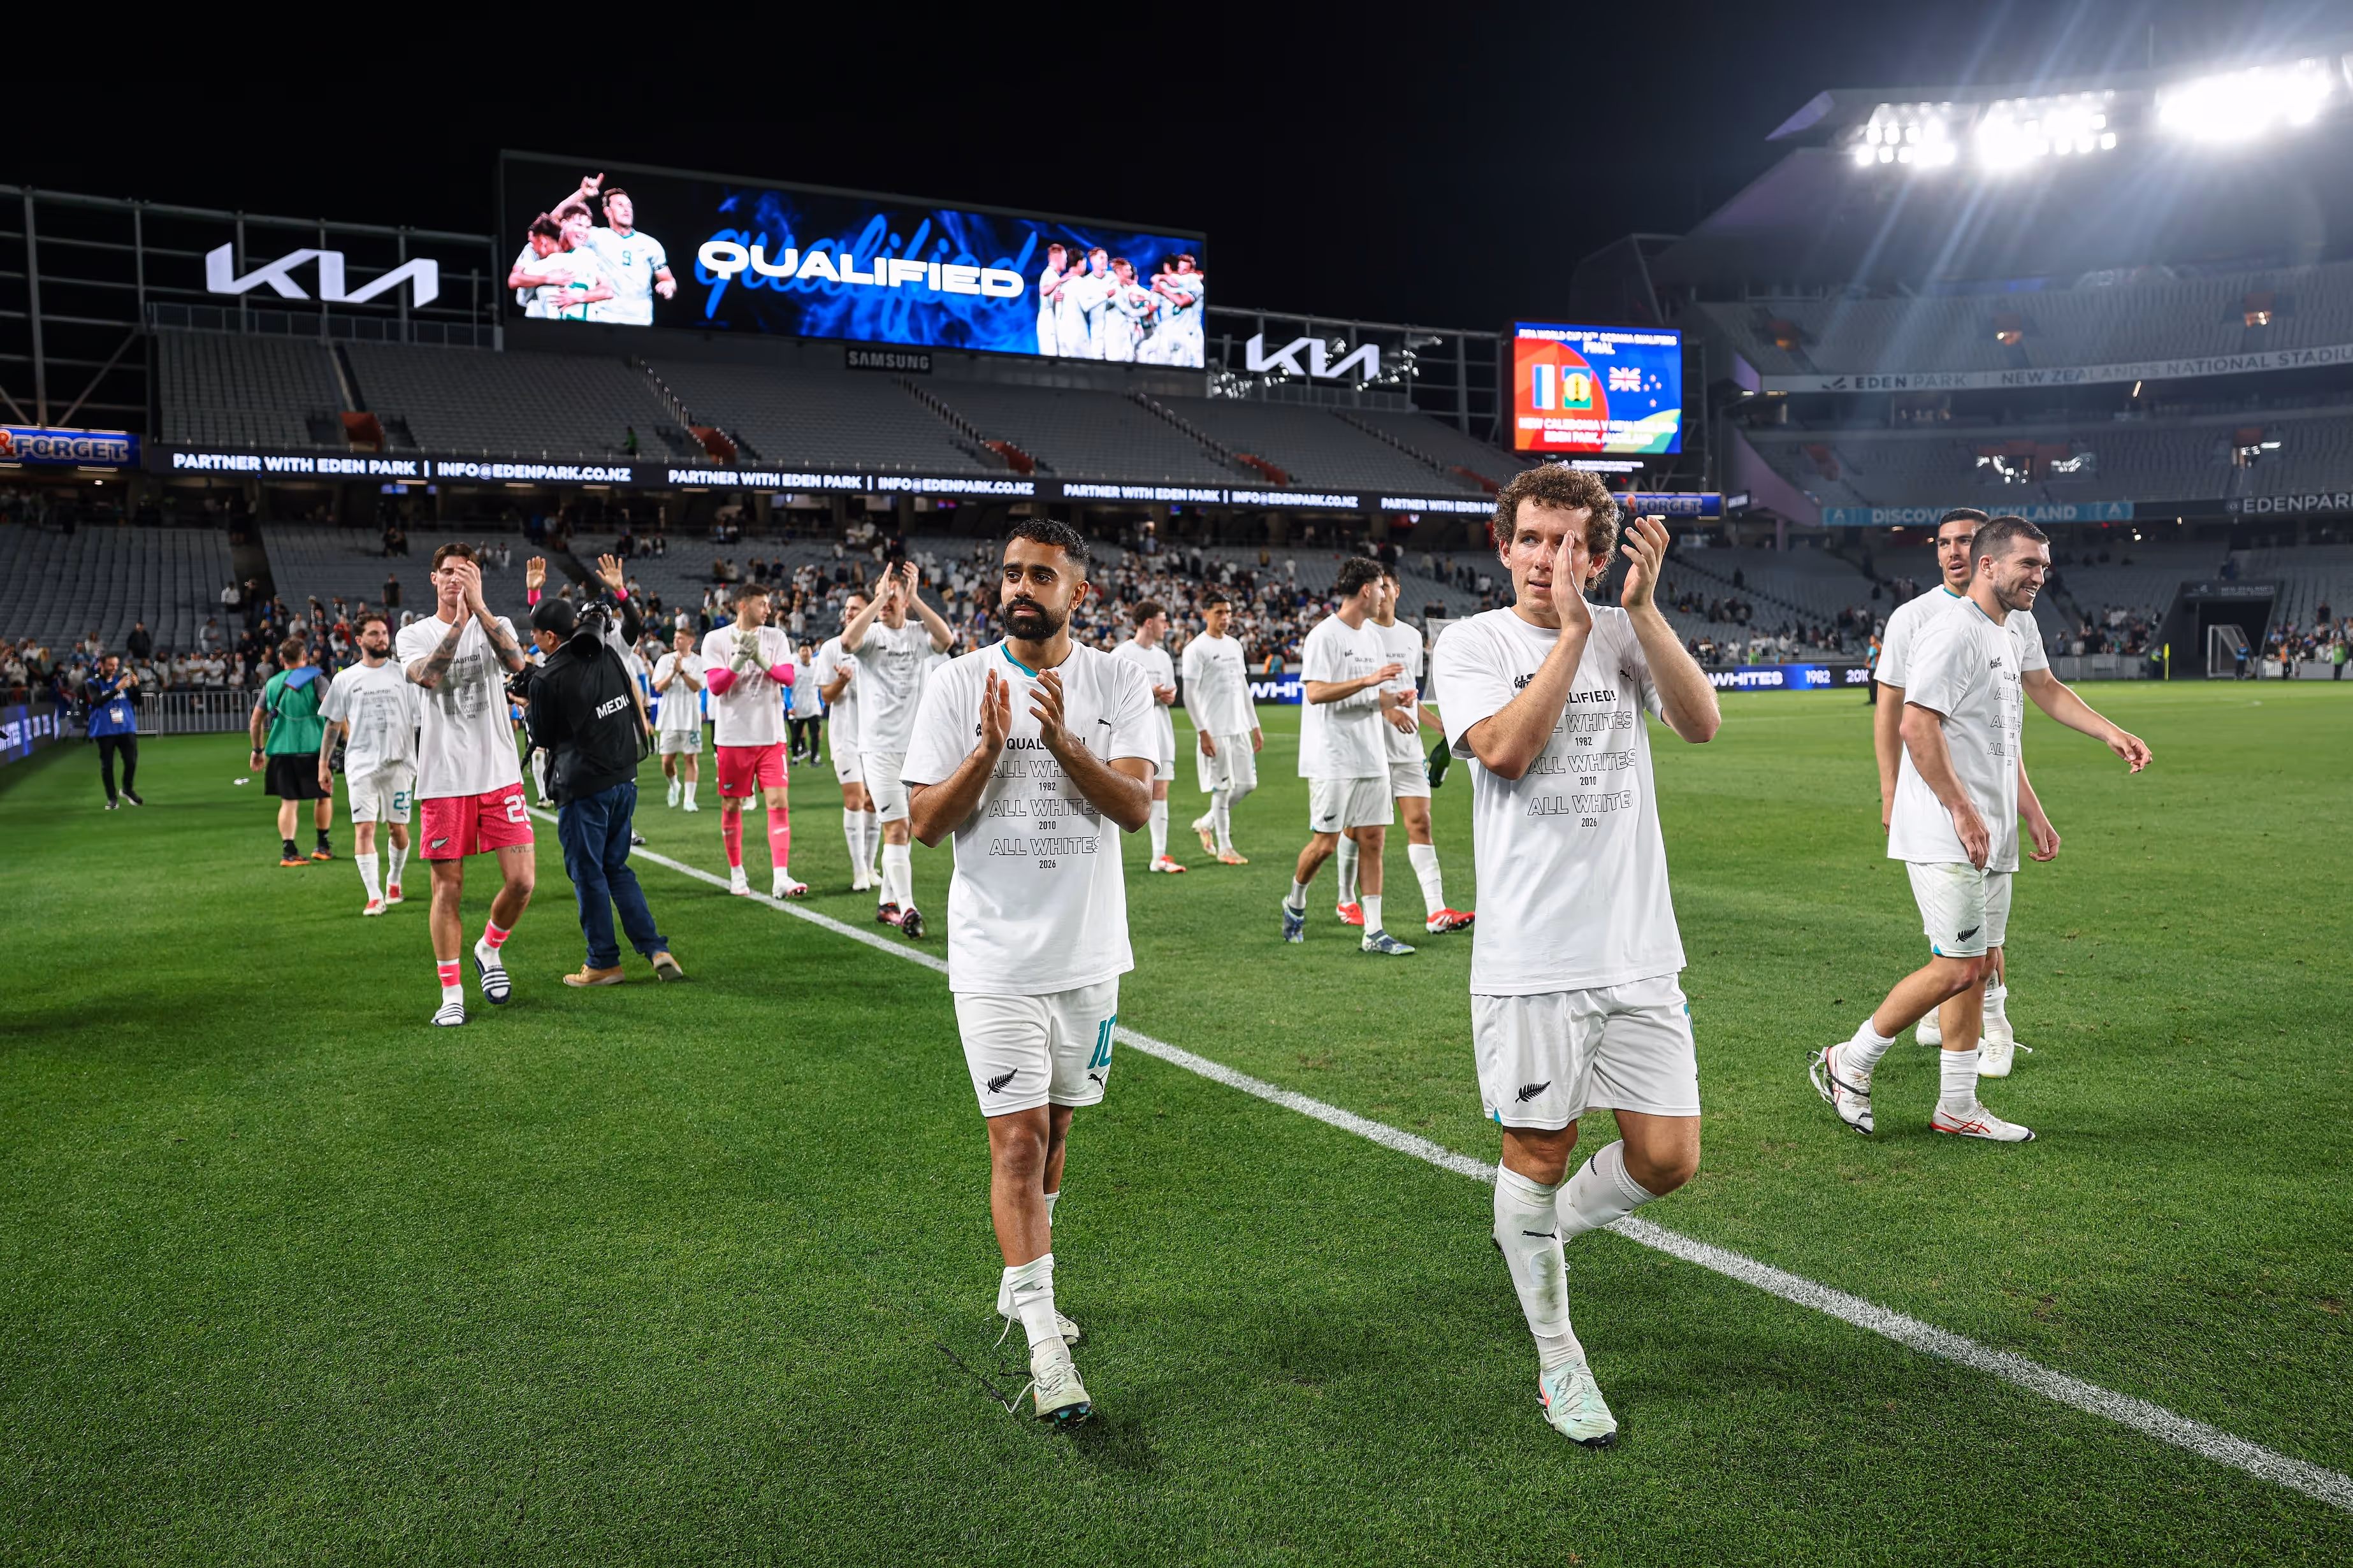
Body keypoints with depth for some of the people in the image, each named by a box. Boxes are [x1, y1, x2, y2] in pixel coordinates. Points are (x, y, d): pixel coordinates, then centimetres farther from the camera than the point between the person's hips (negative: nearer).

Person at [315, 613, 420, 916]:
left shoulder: (404, 675, 4)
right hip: (361, 766, 0)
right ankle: (375, 896, -9)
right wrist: (323, 764, 9)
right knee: (364, 828, -9)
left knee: (398, 828, 7)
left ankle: (394, 881, 30)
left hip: (399, 763, 0)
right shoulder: (345, 679, 6)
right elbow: (332, 723, 12)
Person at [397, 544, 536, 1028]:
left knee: (522, 880, -5)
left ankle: (489, 951, 24)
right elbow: (428, 676, -17)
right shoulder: (413, 634, 6)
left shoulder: (496, 624, 7)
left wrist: (478, 606, -23)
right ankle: (451, 993, 13)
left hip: (500, 775, 1)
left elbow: (516, 663, -16)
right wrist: (458, 622, -23)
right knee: (448, 887, 2)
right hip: (443, 781, -1)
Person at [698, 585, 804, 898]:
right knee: (731, 806, 7)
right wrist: (739, 660, -22)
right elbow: (715, 685, -9)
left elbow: (788, 678, -4)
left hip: (771, 737, 1)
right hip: (732, 737, -1)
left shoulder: (776, 638, 7)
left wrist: (761, 660, -19)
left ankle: (780, 878, -13)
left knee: (779, 803, -9)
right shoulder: (716, 640, 0)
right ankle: (736, 873, 22)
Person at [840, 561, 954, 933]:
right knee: (896, 827, -10)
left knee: (902, 830, 11)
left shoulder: (918, 635, 5)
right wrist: (879, 598, -22)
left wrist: (915, 598, -18)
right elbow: (847, 641, -24)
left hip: (916, 747, 4)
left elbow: (947, 640, -17)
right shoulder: (870, 634, -1)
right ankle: (906, 908, -10)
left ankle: (886, 902, 23)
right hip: (879, 747, -3)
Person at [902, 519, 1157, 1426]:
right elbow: (925, 823, -6)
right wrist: (988, 750, -21)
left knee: (1052, 1128, 16)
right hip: (995, 955, -3)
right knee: (1018, 1139, -8)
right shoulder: (958, 685, -4)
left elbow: (1136, 807, -10)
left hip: (1090, 951, 3)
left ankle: (1022, 1286, 35)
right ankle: (1041, 1335, -2)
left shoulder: (1118, 684, 1)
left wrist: (1063, 741, -25)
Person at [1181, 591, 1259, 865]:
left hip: (1239, 728, 7)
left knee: (1247, 784, 7)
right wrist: (1203, 733, -17)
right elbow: (1189, 695, -12)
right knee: (1223, 788, -2)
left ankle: (1206, 823, 26)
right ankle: (1224, 849, 10)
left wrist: (1255, 726, 15)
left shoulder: (1235, 645, 14)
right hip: (1214, 731, -7)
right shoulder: (1196, 649, -8)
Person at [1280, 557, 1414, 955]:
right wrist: (1369, 680, -24)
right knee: (1325, 844, -4)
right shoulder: (1324, 635, -9)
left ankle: (1374, 933, 6)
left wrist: (1396, 697, 2)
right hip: (1333, 761, -7)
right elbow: (1315, 693, -19)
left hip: (1371, 759, 7)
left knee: (1372, 840, 4)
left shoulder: (1371, 638, 16)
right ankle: (1295, 903, 24)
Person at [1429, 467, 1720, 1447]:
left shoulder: (1626, 635, 9)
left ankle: (1539, 1233, 34)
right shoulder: (1474, 642, -1)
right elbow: (1507, 749, -18)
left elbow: (1701, 723, -7)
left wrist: (1642, 608, -15)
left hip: (1639, 952, 4)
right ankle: (1558, 1363, 27)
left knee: (1668, 1158, 4)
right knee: (1537, 1154, 6)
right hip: (1530, 959, -3)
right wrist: (1573, 631, -14)